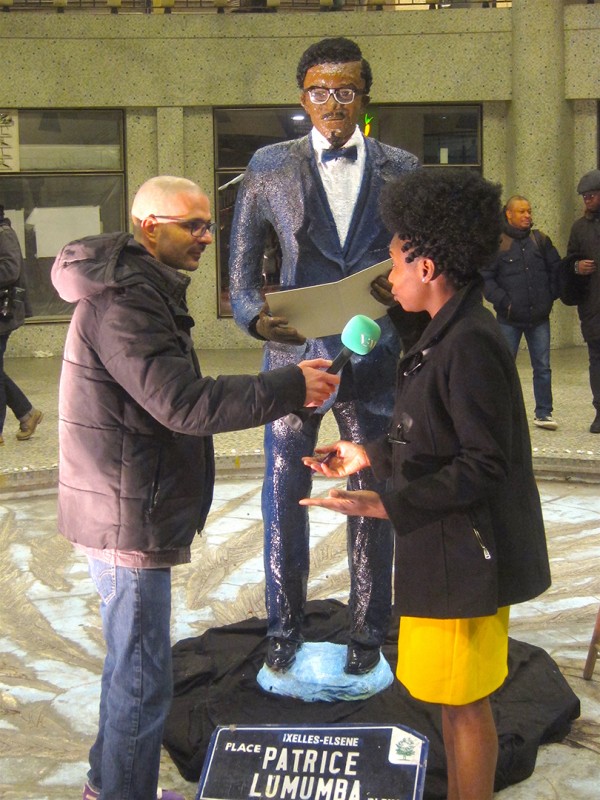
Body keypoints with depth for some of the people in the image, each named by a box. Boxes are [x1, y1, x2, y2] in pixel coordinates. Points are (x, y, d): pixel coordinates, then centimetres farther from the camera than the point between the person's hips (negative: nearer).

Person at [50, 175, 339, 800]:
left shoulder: (141, 288, 14)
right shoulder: (123, 303, -21)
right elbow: (184, 404, -29)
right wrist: (290, 388, -24)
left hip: (133, 510, 11)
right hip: (128, 518, -11)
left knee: (132, 667, 23)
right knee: (143, 681, -2)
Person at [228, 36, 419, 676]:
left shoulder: (401, 169, 4)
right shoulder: (269, 167, 2)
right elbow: (242, 267, 4)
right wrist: (256, 318, -15)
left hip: (373, 359, 0)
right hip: (293, 353, 0)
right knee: (283, 496, 8)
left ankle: (368, 631, 26)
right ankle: (284, 625, 27)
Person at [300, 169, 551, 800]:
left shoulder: (471, 345, -24)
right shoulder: (450, 334, 9)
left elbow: (482, 465, -25)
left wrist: (381, 505, -26)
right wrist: (370, 455, 16)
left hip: (466, 554, -10)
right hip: (446, 550, 10)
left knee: (464, 701, 5)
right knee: (453, 698, 21)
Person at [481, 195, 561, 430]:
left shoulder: (540, 240, 6)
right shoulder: (496, 243, -5)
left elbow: (556, 269, 14)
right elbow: (485, 278, -6)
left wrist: (551, 296, 6)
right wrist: (502, 300, -14)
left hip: (539, 317, 3)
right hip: (509, 318, -3)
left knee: (542, 367, 6)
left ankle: (543, 413, 15)